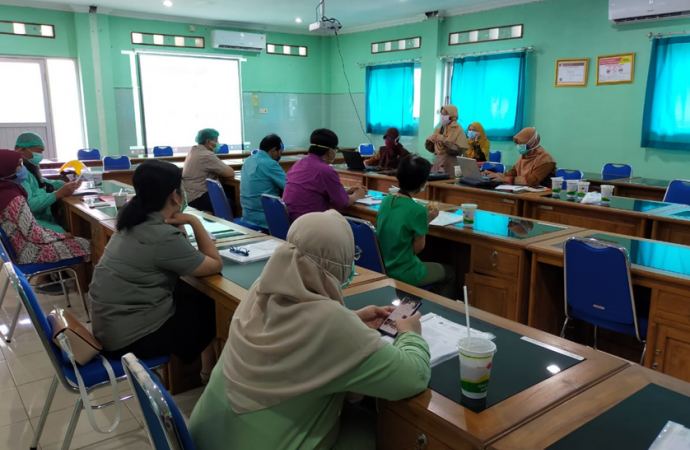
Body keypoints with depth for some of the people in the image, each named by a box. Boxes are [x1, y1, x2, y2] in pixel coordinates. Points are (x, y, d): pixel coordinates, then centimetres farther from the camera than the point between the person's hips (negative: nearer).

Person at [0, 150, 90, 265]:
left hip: (16, 247, 9)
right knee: (86, 245, -4)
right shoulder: (14, 199, -25)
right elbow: (34, 235, -22)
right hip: (27, 252, -9)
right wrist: (61, 235, -7)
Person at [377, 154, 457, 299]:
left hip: (382, 268, 7)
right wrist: (427, 221, -3)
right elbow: (417, 248, -13)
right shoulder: (418, 210, -23)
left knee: (437, 268, 32)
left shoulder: (385, 201, -2)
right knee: (450, 273, 20)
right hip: (403, 274, -7)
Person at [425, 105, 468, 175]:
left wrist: (445, 141, -20)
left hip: (450, 163, -5)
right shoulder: (439, 129, 11)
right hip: (437, 161, 5)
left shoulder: (458, 130, -5)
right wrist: (429, 141, -5)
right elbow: (432, 148, 15)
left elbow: (460, 150, -15)